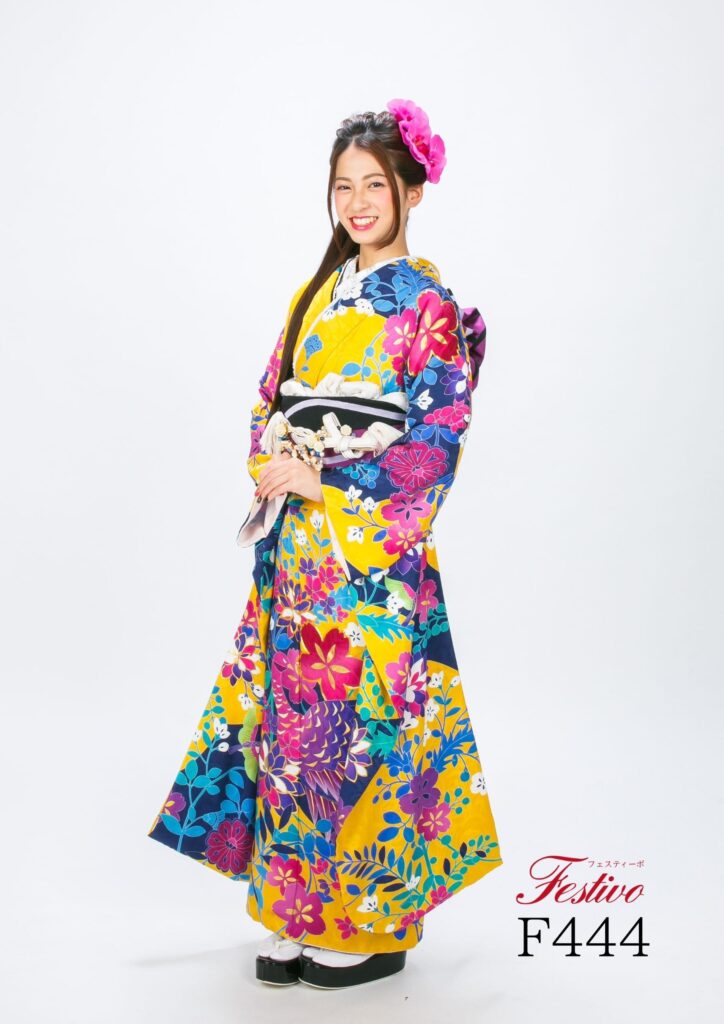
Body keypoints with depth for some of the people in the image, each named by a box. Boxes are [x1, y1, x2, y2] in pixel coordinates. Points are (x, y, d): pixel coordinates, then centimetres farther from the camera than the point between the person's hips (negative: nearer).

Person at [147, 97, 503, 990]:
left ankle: (372, 924, 16)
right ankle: (297, 914, 22)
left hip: (374, 546, -6)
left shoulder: (427, 301, -5)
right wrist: (267, 467, -4)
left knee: (365, 715, -1)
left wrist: (321, 480, -14)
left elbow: (436, 438, -12)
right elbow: (272, 399, 16)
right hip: (299, 539, 6)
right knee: (293, 709, 8)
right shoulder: (320, 290, 15)